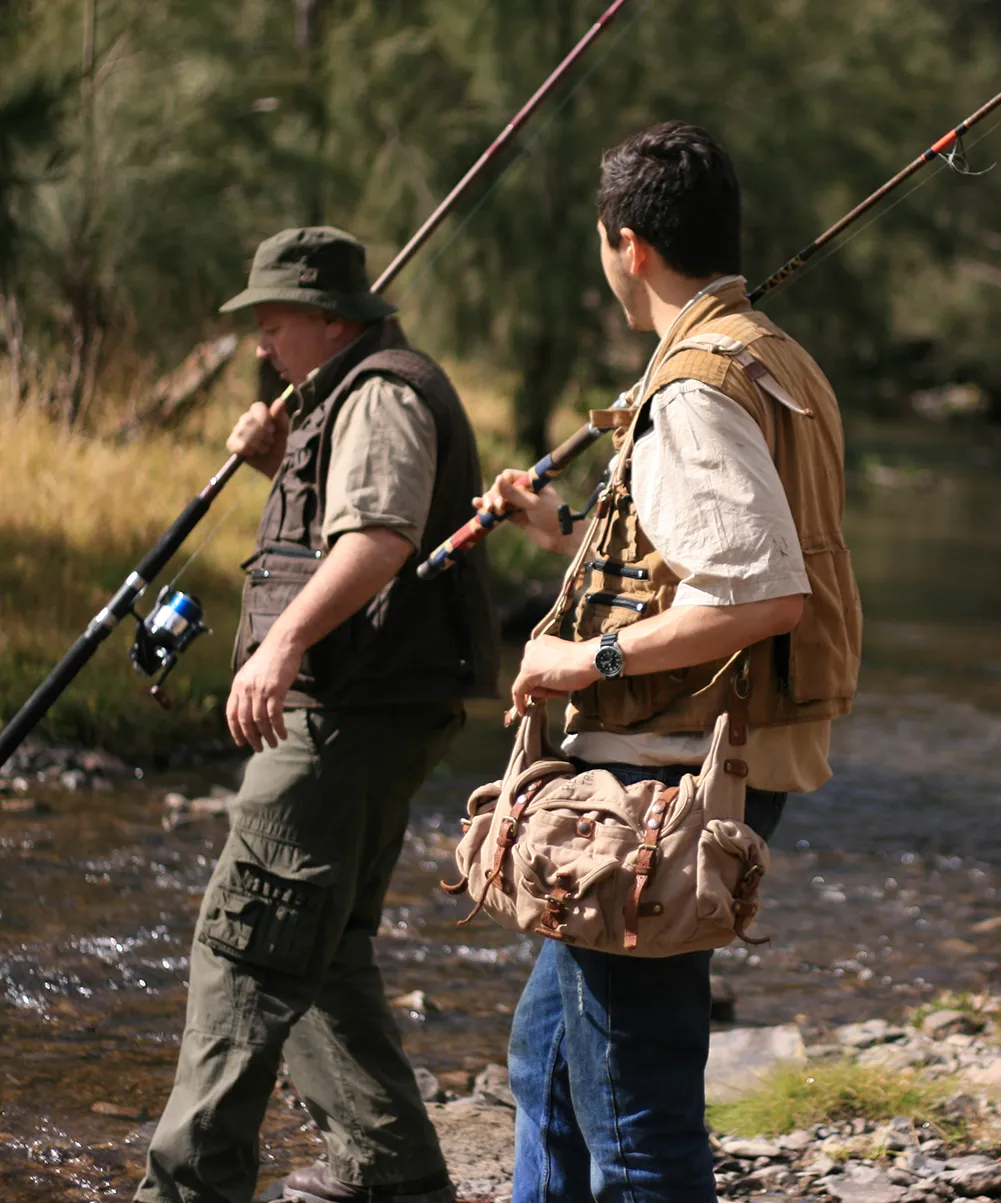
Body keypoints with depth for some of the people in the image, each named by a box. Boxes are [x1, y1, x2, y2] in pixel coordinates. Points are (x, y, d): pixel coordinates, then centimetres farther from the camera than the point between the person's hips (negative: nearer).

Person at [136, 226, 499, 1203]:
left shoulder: (381, 396, -12)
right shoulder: (348, 398, 23)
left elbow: (382, 536, -30)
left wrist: (285, 643, -42)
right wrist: (279, 462, 17)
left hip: (351, 714, -11)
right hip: (361, 710, 11)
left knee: (248, 945, -13)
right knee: (320, 953, 16)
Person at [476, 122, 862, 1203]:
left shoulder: (696, 392, -17)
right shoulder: (772, 363, 16)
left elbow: (765, 593, -27)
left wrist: (593, 658, -19)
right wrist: (564, 535, 28)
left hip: (668, 778, -11)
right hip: (715, 767, 11)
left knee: (635, 1096, -6)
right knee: (549, 1044, 22)